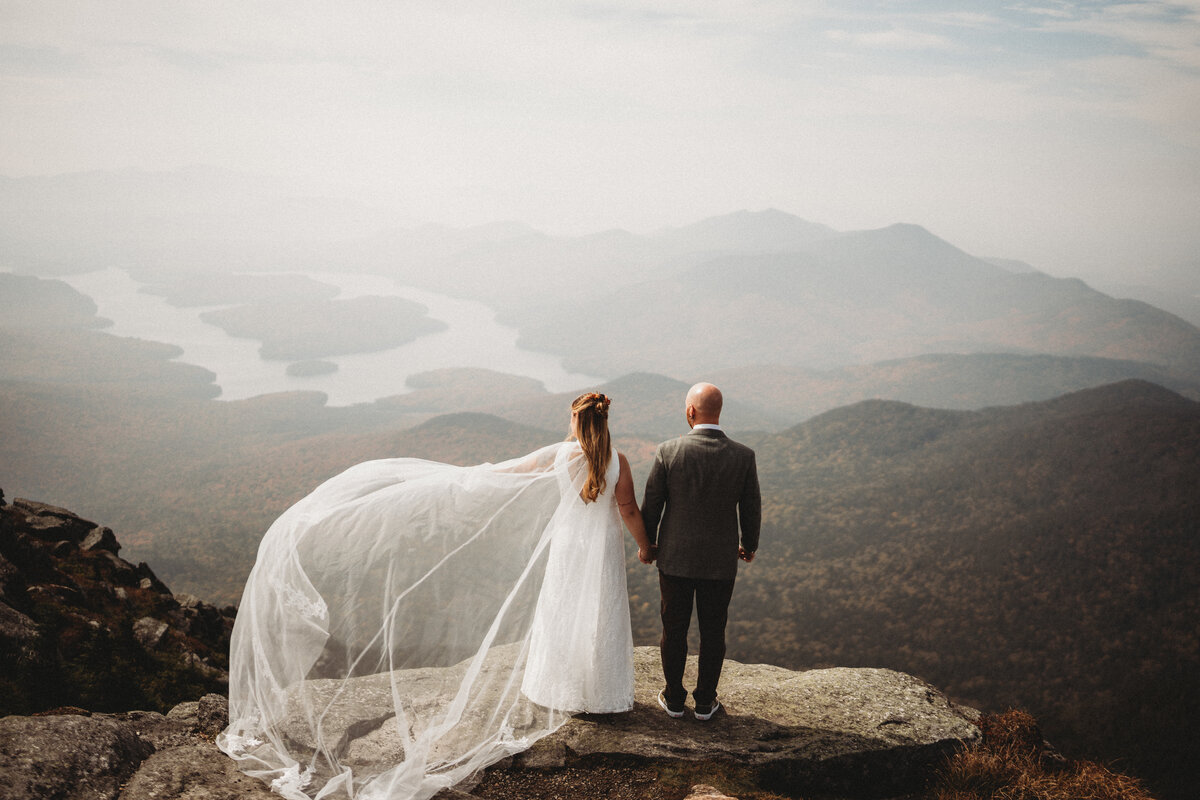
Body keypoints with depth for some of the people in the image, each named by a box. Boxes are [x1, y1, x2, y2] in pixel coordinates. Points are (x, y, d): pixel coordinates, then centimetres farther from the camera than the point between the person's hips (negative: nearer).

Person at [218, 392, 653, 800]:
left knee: (561, 614, 14)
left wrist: (471, 475, 17)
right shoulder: (617, 461, -10)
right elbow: (629, 511, -4)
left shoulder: (560, 455, -10)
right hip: (604, 553, 0)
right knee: (600, 618, 10)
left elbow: (510, 470, 1)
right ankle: (601, 694, 19)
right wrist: (644, 546, 12)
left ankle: (557, 690, 25)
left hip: (568, 547, 0)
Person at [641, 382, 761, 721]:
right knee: (713, 633, 14)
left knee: (674, 631, 15)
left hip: (675, 557, -1)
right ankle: (705, 702, 25)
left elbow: (650, 504, -7)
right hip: (721, 562, 1)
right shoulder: (743, 456, -11)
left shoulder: (668, 452, -15)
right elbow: (751, 509, -1)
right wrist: (749, 544, 17)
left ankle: (674, 698, 27)